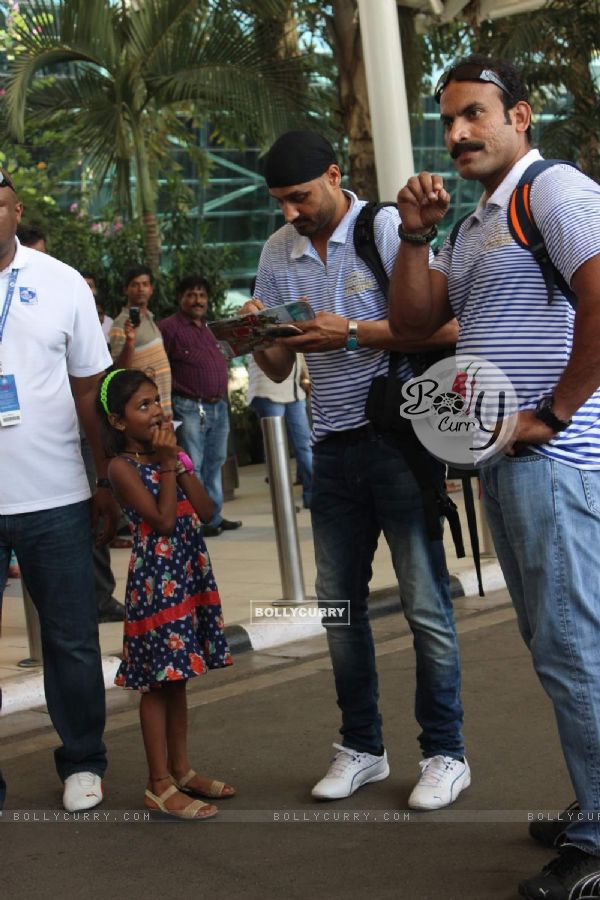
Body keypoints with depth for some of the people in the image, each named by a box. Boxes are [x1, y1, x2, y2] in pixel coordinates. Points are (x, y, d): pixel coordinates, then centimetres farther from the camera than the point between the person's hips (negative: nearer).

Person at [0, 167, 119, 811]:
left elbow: (92, 391, 8)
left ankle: (82, 762, 25)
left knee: (72, 642, 9)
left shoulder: (61, 284, 5)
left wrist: (107, 482, 6)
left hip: (56, 499, 1)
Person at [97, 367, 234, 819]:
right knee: (159, 682, -3)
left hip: (189, 574, 7)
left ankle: (181, 770, 25)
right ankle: (159, 786, 4)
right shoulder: (123, 466, -10)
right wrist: (167, 463, -14)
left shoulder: (169, 453, 12)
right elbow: (163, 520, -19)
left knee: (177, 677, 15)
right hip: (156, 578, -7)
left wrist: (178, 462, -5)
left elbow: (206, 510, 2)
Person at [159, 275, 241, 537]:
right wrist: (178, 390, -15)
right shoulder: (169, 327, -4)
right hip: (190, 408, -8)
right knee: (192, 467, -6)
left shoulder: (209, 329, 20)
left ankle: (214, 517, 20)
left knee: (214, 464, 13)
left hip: (218, 406, 8)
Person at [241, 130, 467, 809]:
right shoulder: (277, 253, 11)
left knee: (425, 604, -3)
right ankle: (362, 748, 23)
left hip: (397, 437, -6)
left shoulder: (386, 228, -6)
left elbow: (444, 327, -13)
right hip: (332, 446, 6)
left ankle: (445, 754, 10)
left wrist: (351, 333, -20)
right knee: (339, 602, 9)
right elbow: (279, 369, 13)